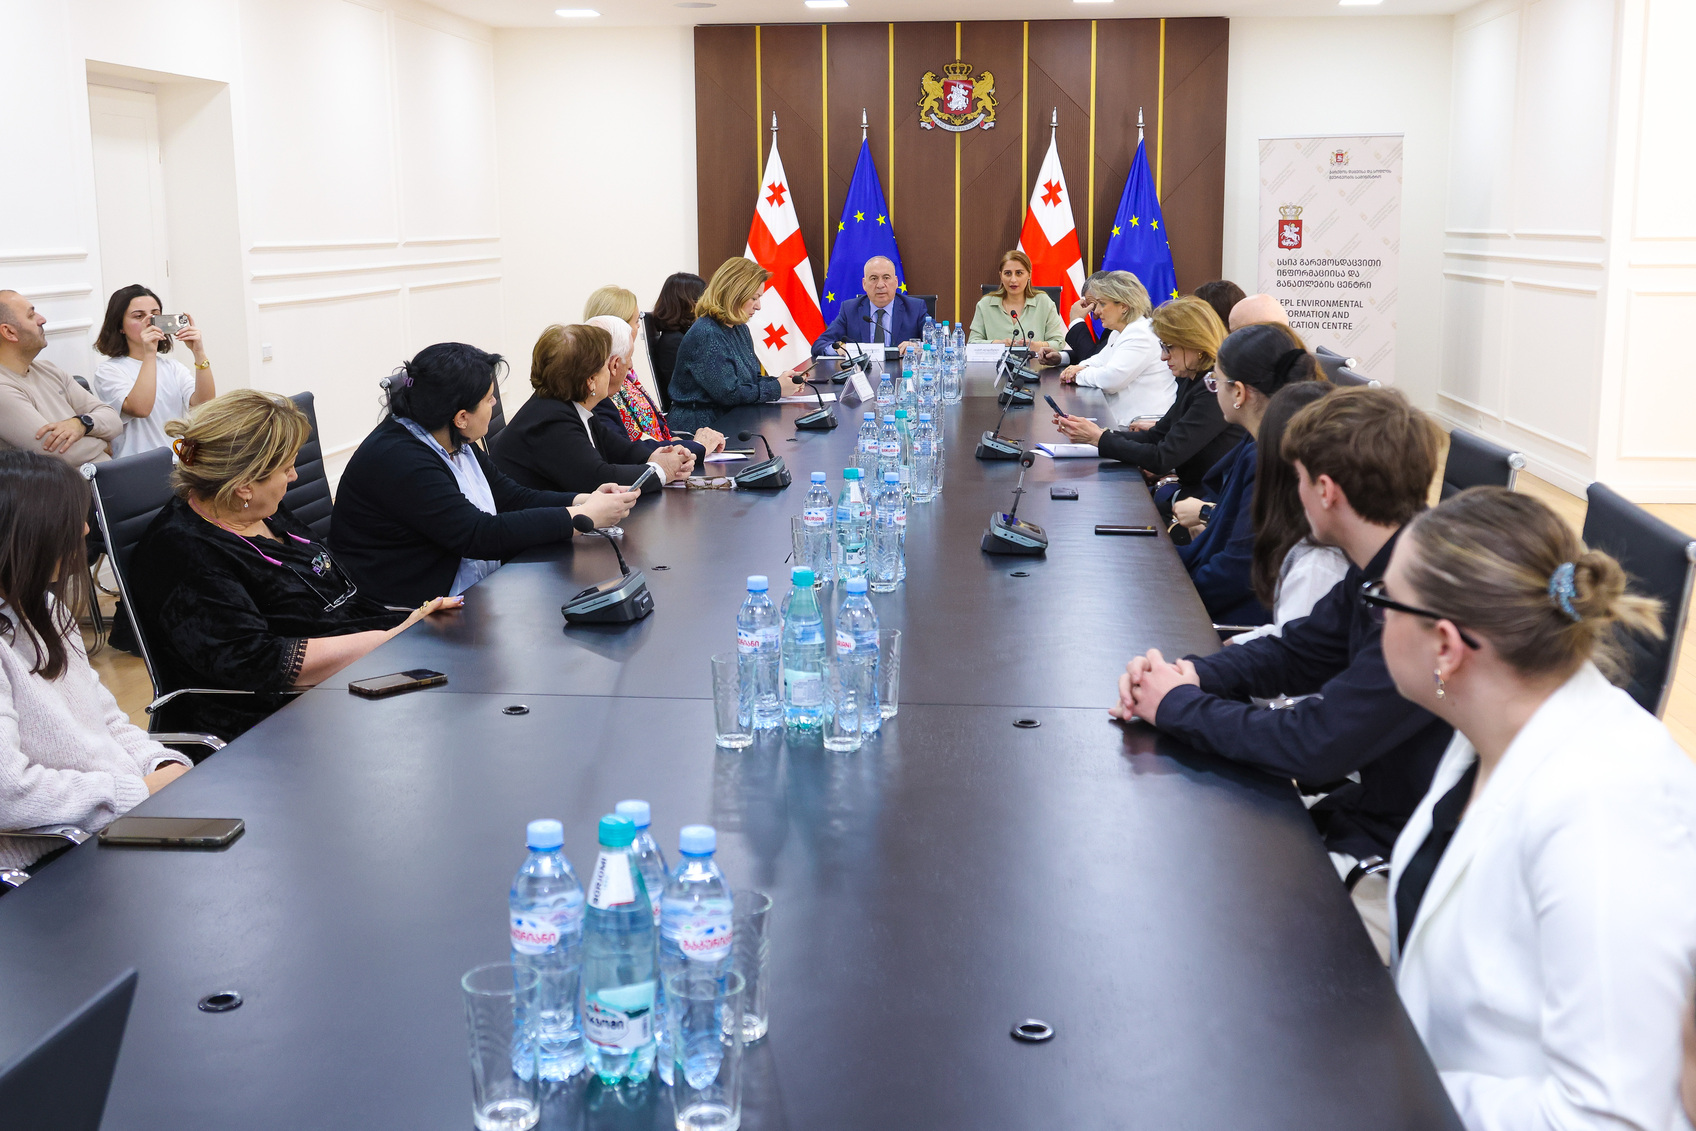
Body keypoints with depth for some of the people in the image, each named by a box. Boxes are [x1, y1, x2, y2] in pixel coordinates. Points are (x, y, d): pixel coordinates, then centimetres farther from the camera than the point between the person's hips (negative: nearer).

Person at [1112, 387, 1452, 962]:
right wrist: (1191, 676, -5)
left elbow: (1315, 745, -28)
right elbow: (1295, 651, 14)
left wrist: (1179, 706, -13)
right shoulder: (1378, 572, 1)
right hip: (1369, 813, 9)